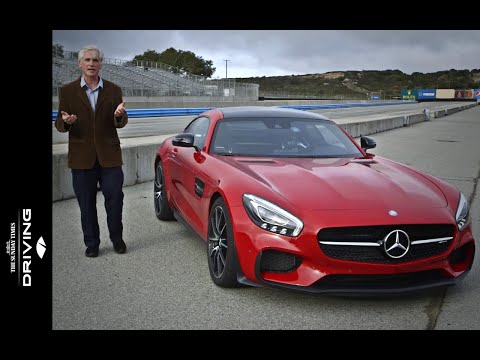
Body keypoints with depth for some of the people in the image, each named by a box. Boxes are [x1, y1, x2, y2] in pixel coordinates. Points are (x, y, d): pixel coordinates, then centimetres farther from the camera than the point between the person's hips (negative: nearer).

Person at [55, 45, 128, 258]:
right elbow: (59, 124, 3)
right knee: (86, 204, 6)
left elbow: (121, 123, 4)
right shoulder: (67, 91, 3)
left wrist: (119, 116, -20)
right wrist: (65, 122, -21)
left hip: (109, 155, 0)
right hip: (81, 156, 0)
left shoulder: (113, 90, 6)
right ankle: (91, 243, 18)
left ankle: (117, 238, 21)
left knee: (114, 198, 1)